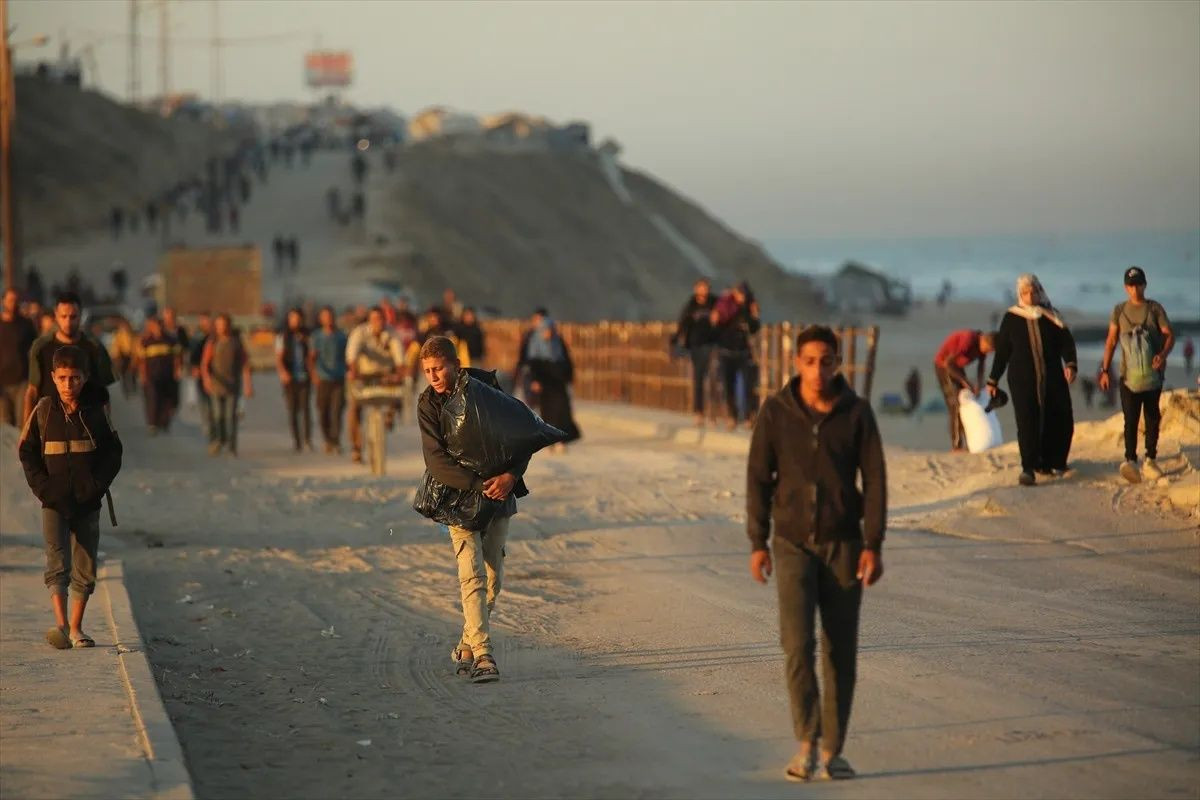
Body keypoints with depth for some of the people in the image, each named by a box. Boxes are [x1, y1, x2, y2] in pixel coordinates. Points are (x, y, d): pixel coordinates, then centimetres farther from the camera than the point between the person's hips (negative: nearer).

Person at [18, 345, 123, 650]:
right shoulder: (43, 411, 0)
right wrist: (43, 487, -6)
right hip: (54, 502, -1)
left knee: (85, 570, 6)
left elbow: (113, 453, 4)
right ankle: (61, 625, -25)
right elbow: (27, 453, 6)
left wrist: (96, 486, -7)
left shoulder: (96, 410, -1)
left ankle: (76, 629, 16)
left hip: (88, 502, 1)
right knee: (57, 564, -15)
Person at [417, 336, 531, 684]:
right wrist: (479, 484, -27)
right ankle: (482, 655, -18)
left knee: (493, 578, 7)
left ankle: (467, 647, 23)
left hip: (499, 493, 3)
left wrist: (510, 476, -22)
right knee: (473, 576, -14)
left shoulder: (486, 386, -6)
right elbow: (437, 462, -16)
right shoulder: (429, 404, -9)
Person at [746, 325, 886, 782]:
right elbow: (758, 479, 0)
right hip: (793, 543, -1)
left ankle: (832, 752, 12)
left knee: (840, 651, 3)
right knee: (798, 643, -15)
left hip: (844, 544, 1)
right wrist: (758, 544, -4)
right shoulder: (776, 412, -4)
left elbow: (874, 480, -3)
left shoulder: (856, 412, -4)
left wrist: (873, 546, -9)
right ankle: (806, 744, -8)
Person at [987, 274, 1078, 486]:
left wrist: (1070, 365, -15)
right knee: (1027, 423, -11)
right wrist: (993, 380, 10)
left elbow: (1066, 341, 3)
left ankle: (1048, 462, 18)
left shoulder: (1051, 317, 9)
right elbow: (1002, 351, 9)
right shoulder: (1012, 318, 5)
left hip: (1052, 379, 2)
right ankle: (1028, 468, -10)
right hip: (1023, 380, -2)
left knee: (1061, 422, 0)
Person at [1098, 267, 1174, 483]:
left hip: (1153, 373, 0)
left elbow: (1169, 335, -2)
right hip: (1129, 374, 0)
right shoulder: (1119, 310, 9)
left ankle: (1150, 460, 18)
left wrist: (1163, 355, -22)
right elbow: (1111, 341, 11)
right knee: (1130, 418, -13)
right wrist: (1105, 370, 5)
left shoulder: (1155, 308, 4)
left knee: (1152, 417, 8)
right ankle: (1130, 460, -25)